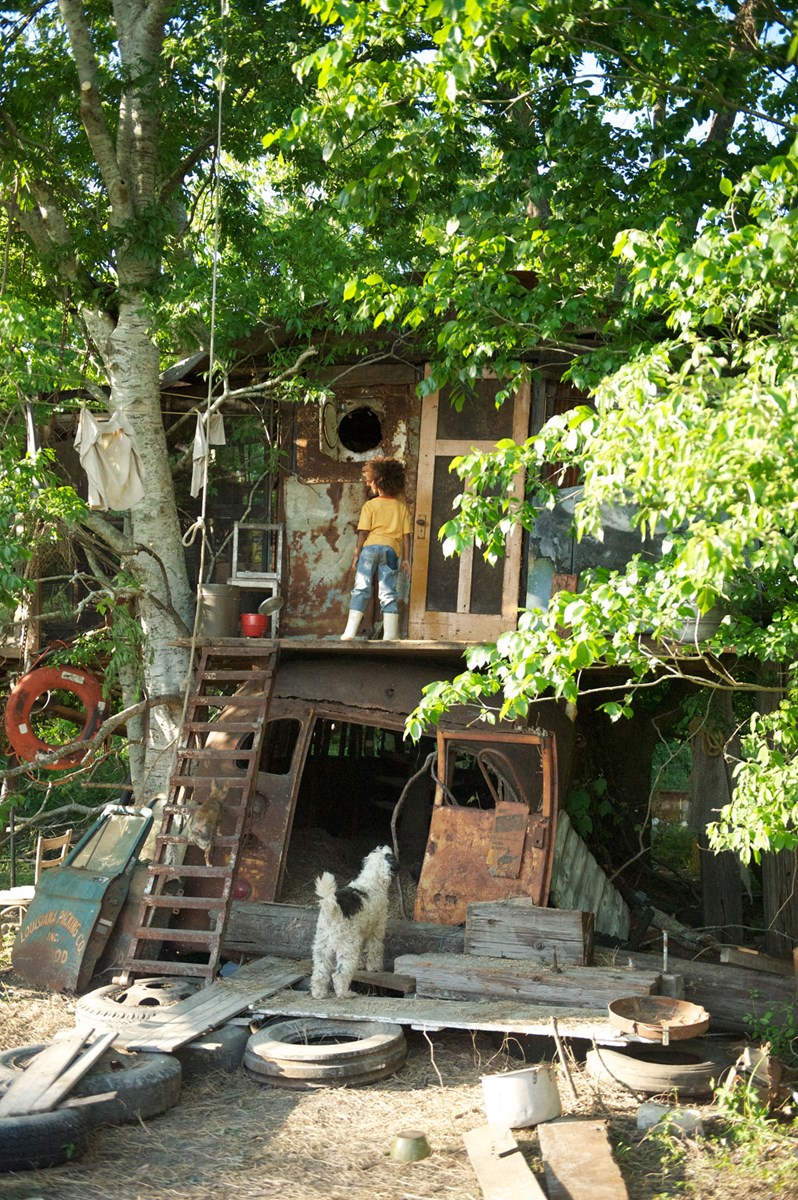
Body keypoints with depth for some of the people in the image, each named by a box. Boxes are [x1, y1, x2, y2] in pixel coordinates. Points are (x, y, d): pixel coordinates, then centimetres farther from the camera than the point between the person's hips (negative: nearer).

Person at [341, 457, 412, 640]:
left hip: (371, 546, -2)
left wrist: (356, 554, 3)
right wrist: (406, 559, 11)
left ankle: (350, 632, -1)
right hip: (391, 549, 2)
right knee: (388, 594, 5)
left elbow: (363, 532, -3)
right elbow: (406, 535, 7)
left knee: (361, 589, 4)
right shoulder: (402, 507, 10)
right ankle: (390, 636, 0)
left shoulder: (370, 505, 1)